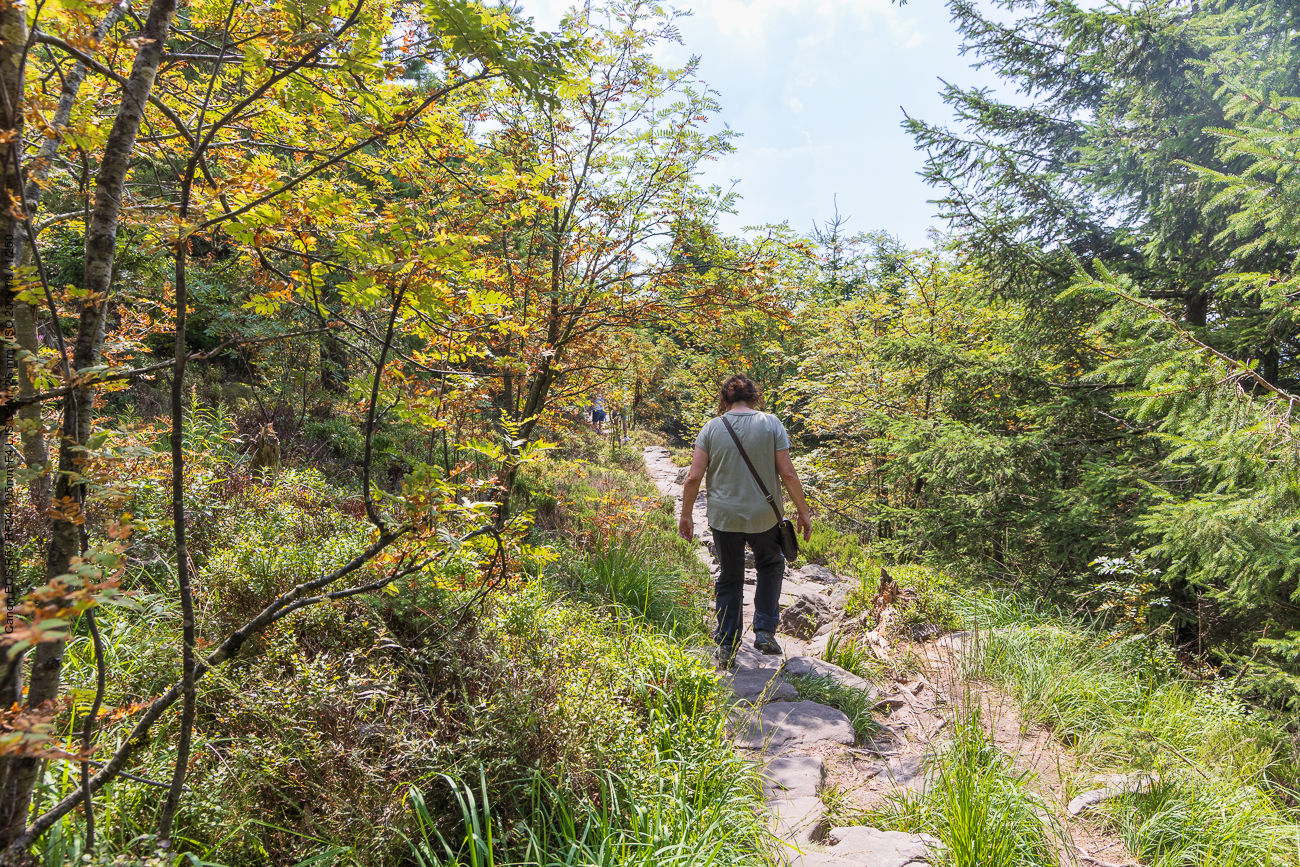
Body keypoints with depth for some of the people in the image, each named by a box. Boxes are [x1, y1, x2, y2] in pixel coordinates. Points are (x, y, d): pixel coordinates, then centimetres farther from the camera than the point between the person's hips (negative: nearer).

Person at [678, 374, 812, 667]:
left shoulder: (712, 427, -2)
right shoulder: (771, 424, -5)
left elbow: (694, 477, -6)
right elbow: (787, 473, -9)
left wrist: (685, 516, 5)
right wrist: (802, 511, 2)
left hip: (724, 518, 1)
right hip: (764, 516, 0)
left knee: (729, 579, 17)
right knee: (770, 567, 26)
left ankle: (727, 647, 21)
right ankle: (765, 631, 19)